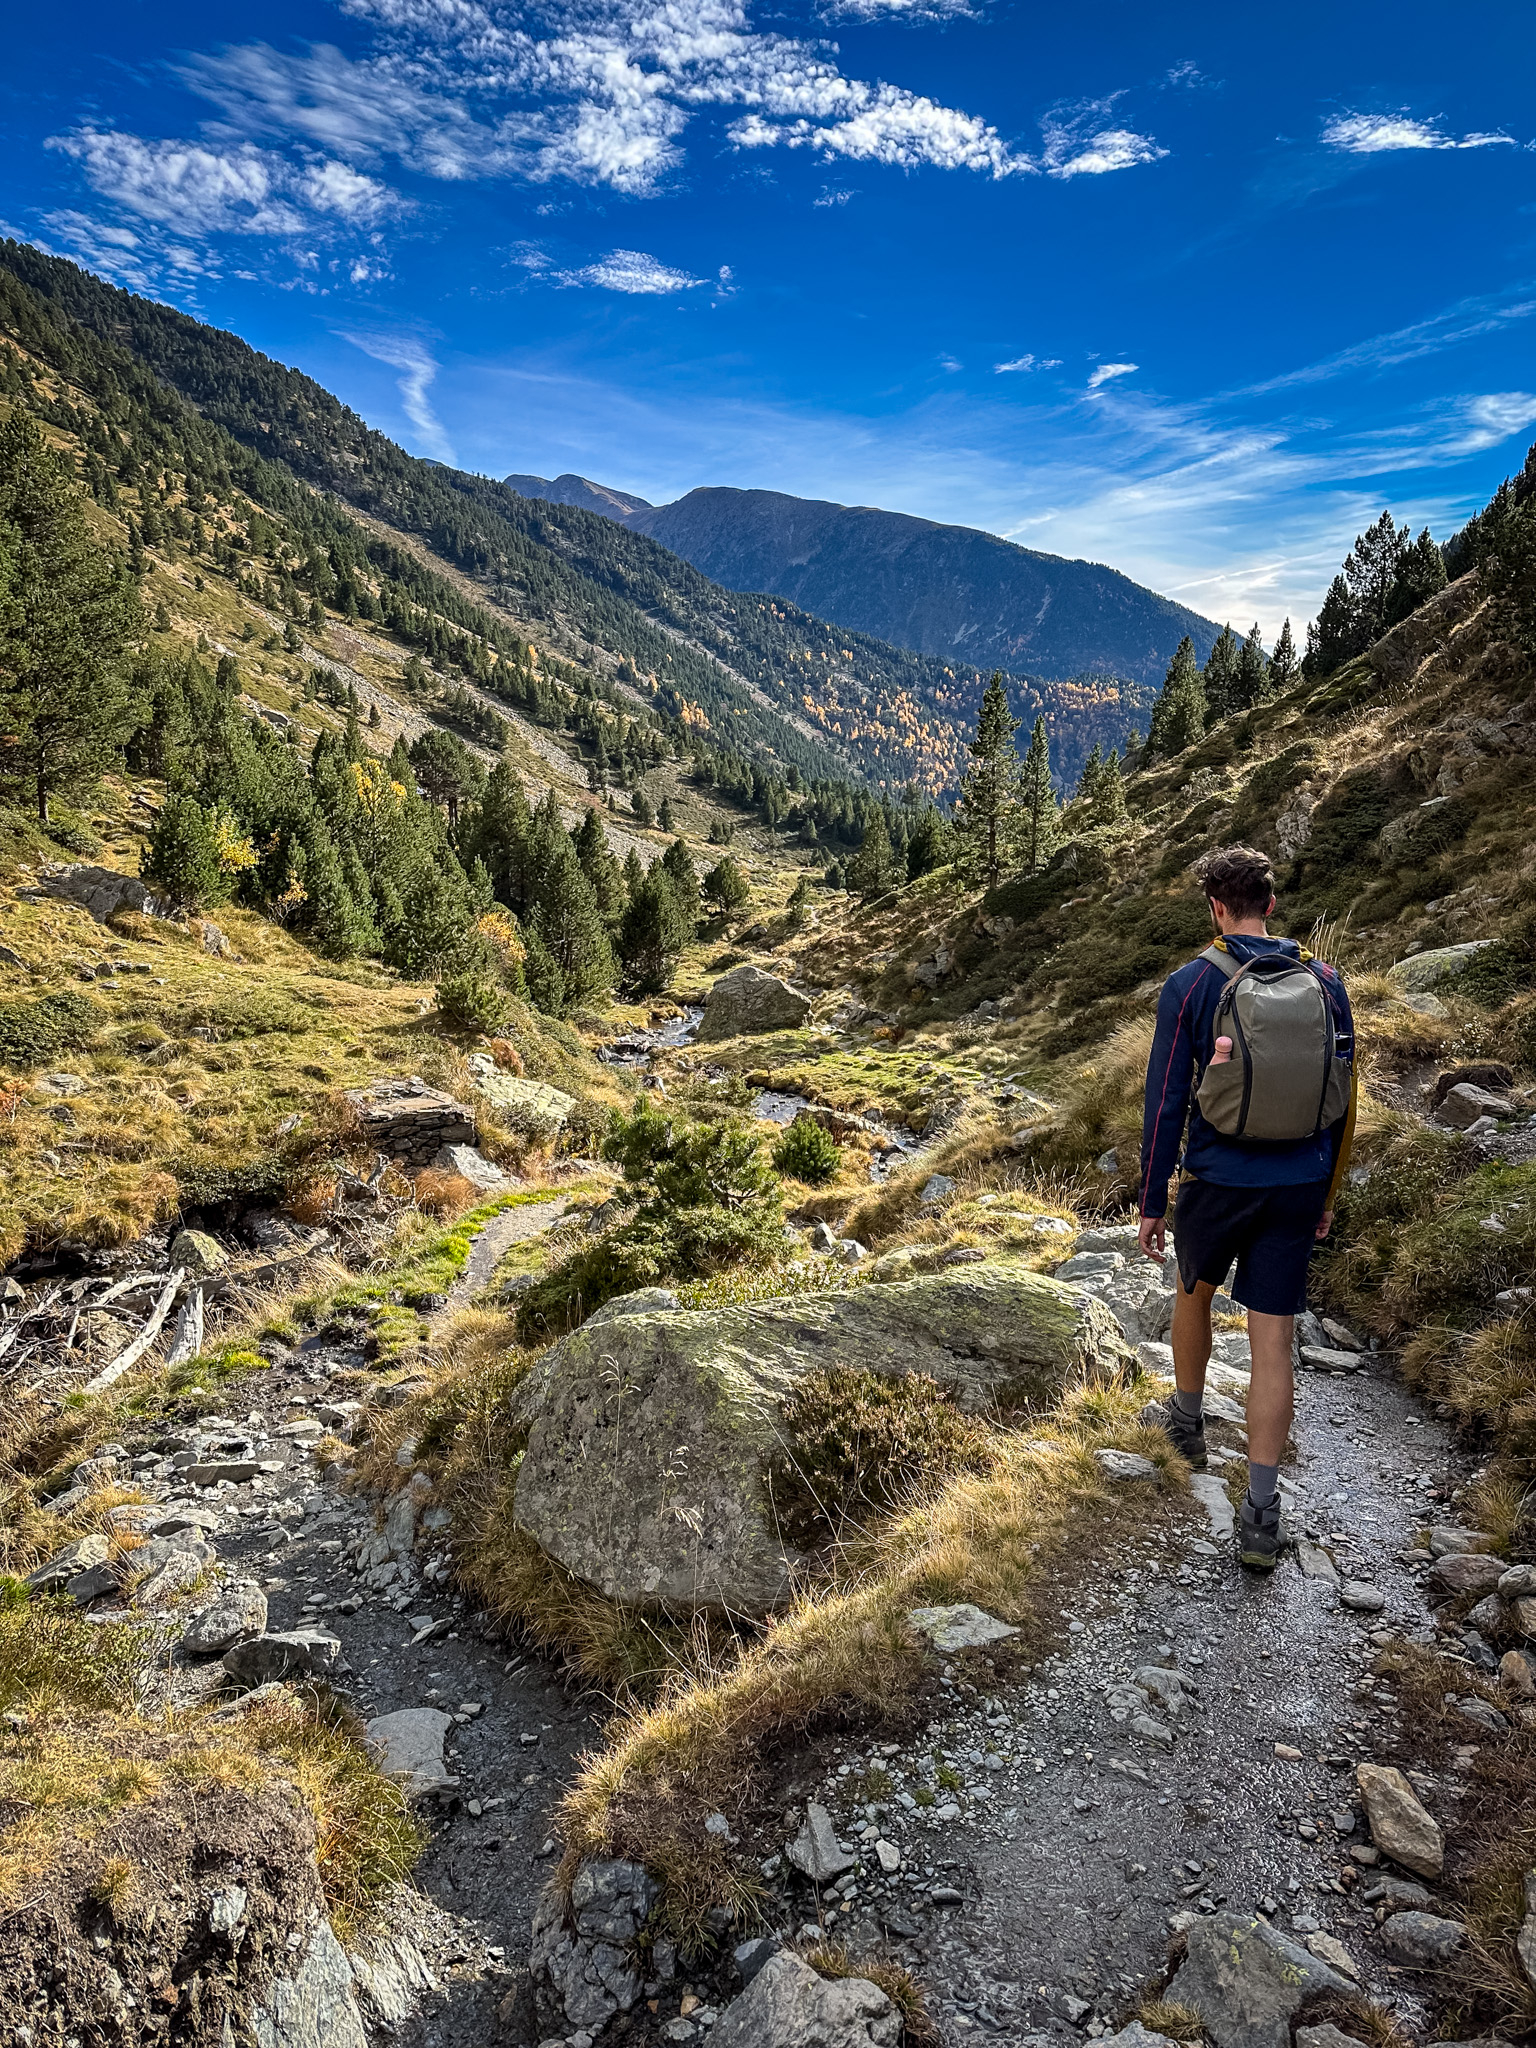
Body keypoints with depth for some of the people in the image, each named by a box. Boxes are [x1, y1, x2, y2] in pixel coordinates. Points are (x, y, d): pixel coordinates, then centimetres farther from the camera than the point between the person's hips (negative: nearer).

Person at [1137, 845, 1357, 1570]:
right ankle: (1261, 1512, 4)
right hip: (1299, 1185, 2)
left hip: (1219, 1181, -2)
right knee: (1273, 1341, 4)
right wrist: (1326, 1195, 18)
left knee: (1193, 1294, 25)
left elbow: (1165, 1102, -9)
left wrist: (1151, 1202, 0)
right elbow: (1343, 1100, 7)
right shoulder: (1324, 981, 2)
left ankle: (1188, 1422, 44)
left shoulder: (1190, 984, -9)